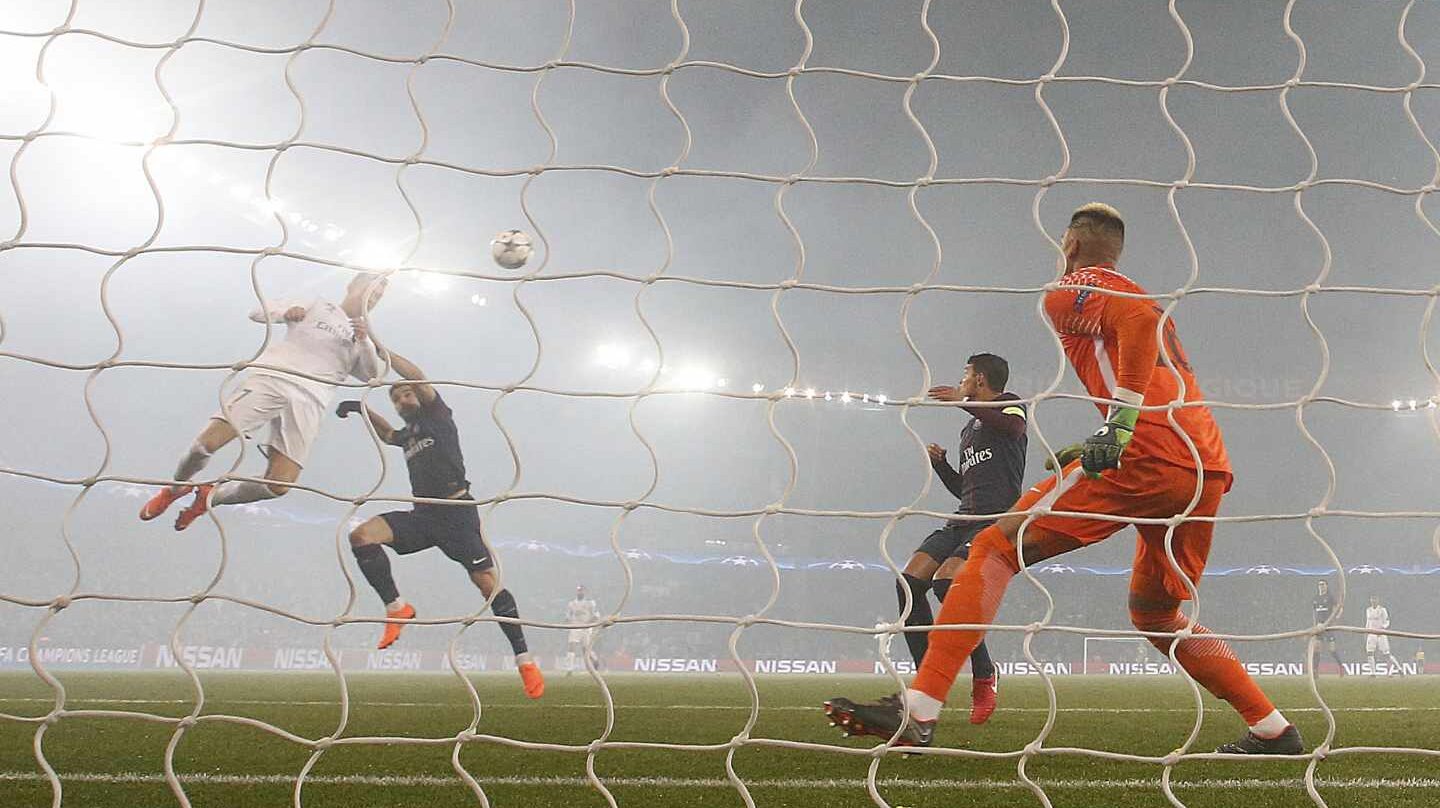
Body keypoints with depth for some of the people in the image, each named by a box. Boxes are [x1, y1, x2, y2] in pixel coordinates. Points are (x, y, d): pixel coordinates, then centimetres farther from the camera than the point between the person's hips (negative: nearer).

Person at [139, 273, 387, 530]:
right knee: (207, 443, -17)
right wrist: (286, 312, -7)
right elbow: (258, 313, 14)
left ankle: (211, 496, 13)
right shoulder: (317, 308, 18)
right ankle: (177, 488, 14)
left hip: (309, 401, 3)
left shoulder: (361, 338, 26)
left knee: (279, 485, -12)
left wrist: (365, 342, -8)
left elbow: (372, 374, 9)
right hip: (270, 377, -2)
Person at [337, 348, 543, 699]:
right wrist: (362, 409, 28)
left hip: (456, 511, -6)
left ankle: (524, 659, -10)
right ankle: (396, 607, -11)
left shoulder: (436, 415, 6)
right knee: (361, 536, -16)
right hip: (422, 515, 6)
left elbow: (419, 378, -9)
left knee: (487, 582, -15)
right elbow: (387, 434, 45)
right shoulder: (407, 434, 23)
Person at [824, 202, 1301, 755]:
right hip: (1209, 469, 8)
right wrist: (1101, 448, 34)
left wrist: (1119, 424, -21)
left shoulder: (1073, 289, 7)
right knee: (1155, 614, 24)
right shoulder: (1134, 295, 32)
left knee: (997, 547, -6)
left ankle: (918, 715, -16)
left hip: (1150, 458, -8)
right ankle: (1273, 731, 21)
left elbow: (1139, 316, -14)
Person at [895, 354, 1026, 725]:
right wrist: (940, 462, 15)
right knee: (909, 580, -10)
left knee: (946, 580, -28)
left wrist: (964, 401, -28)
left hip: (997, 520, -8)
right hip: (964, 519, 8)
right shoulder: (968, 429, 29)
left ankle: (984, 675, -14)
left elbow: (1013, 426, -21)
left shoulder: (1009, 403, 5)